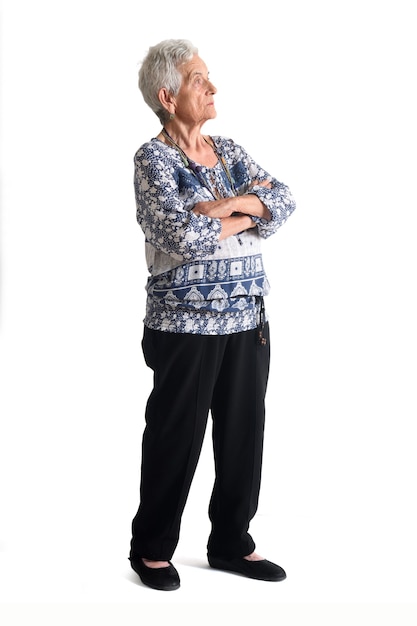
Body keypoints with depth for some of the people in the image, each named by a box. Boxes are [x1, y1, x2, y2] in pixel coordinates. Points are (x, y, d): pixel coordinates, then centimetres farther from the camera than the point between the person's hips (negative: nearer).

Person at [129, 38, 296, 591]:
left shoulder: (229, 151, 12)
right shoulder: (153, 158, -9)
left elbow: (283, 200, 0)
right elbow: (181, 235, -22)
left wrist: (228, 205, -16)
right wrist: (248, 214, -10)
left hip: (248, 319, 6)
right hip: (186, 322, -6)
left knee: (244, 432, 11)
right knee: (176, 437, 4)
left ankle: (231, 542, 27)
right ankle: (152, 548, 22)